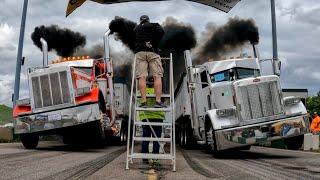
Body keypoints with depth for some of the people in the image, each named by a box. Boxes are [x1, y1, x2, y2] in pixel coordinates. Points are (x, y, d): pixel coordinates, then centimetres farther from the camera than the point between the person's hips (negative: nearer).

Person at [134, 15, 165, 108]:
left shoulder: (136, 28, 25)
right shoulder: (154, 25, 17)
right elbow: (161, 31, -4)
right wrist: (154, 44, -2)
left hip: (140, 52, 2)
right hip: (152, 52, -2)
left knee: (141, 77, -6)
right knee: (157, 76, -4)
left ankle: (143, 102, -15)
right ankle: (158, 101, -14)